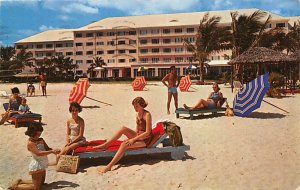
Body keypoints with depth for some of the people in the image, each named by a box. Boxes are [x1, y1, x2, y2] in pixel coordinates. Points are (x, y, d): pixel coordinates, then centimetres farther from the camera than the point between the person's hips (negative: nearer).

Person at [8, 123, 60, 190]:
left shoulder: (41, 140, 5)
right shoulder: (30, 143, -19)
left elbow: (47, 149, 3)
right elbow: (38, 153, -28)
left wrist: (54, 150, -19)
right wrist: (52, 151, -31)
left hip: (42, 165, 9)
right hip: (37, 166, -9)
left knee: (41, 183, 25)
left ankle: (20, 182, 30)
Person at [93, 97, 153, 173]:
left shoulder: (147, 115, -18)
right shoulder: (138, 113, 7)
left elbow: (147, 133, -21)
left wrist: (133, 139, -22)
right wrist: (133, 136, -1)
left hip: (145, 139, -8)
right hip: (138, 135, 8)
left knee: (124, 144, -28)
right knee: (123, 129, -13)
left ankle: (109, 166, -30)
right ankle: (105, 145, -7)